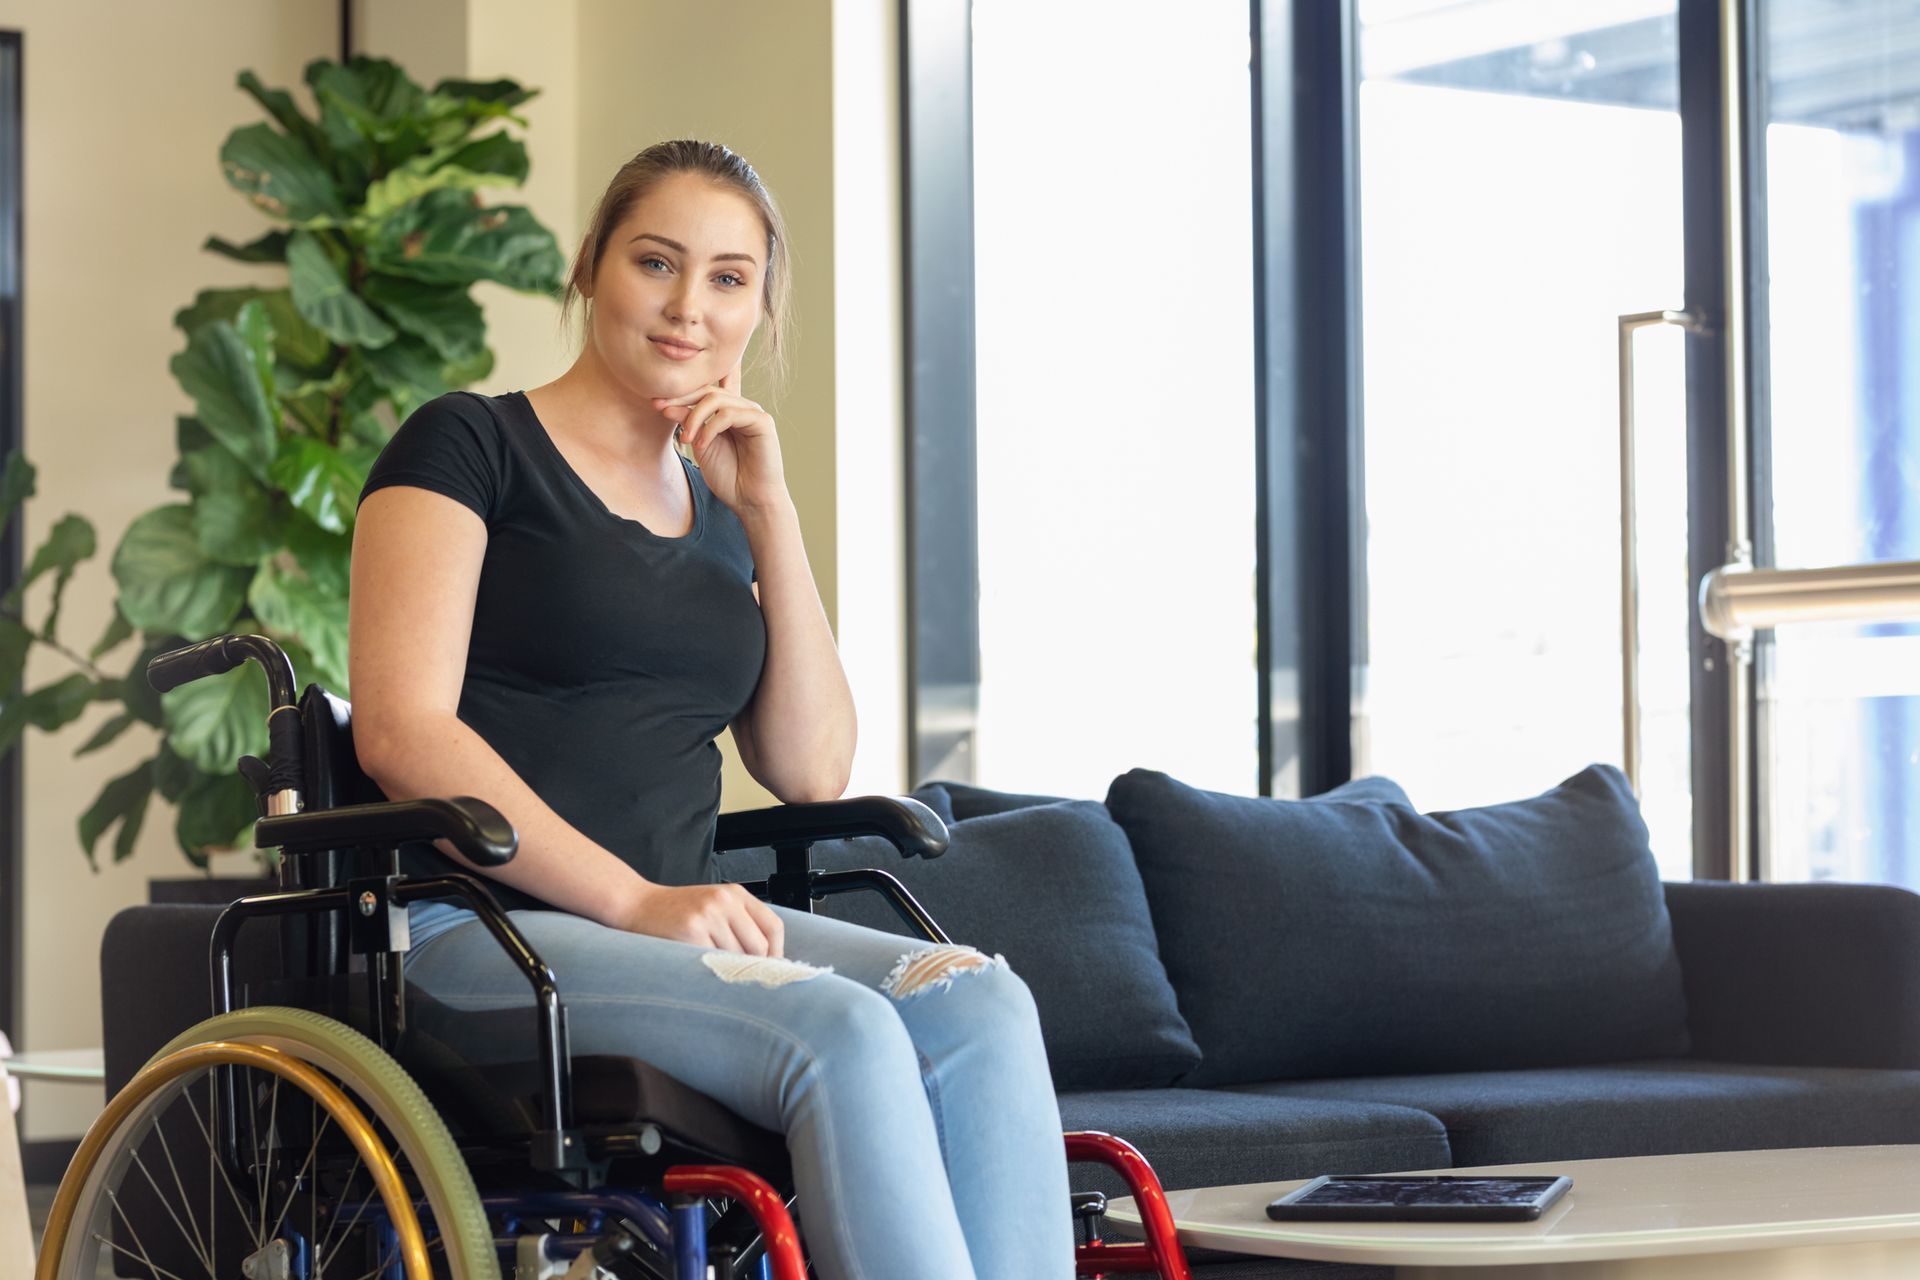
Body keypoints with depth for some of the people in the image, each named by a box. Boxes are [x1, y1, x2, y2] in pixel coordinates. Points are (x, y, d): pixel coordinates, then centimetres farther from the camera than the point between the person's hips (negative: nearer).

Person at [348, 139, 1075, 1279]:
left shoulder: (717, 512, 22)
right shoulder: (471, 446, 3)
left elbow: (812, 770, 10)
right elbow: (403, 731, -11)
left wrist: (770, 511, 4)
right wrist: (633, 900, -19)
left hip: (676, 921, 6)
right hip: (481, 933, -6)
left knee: (982, 1004, -23)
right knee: (843, 1033, -32)